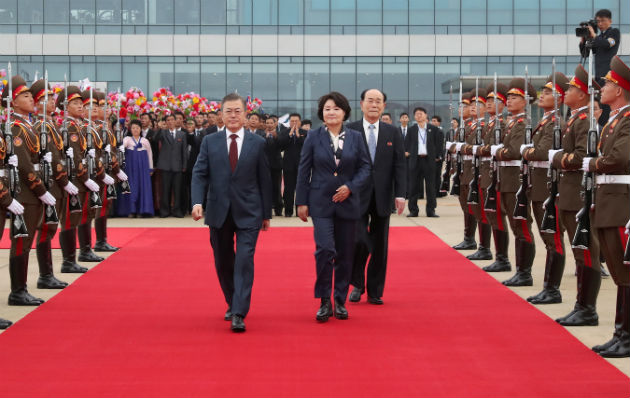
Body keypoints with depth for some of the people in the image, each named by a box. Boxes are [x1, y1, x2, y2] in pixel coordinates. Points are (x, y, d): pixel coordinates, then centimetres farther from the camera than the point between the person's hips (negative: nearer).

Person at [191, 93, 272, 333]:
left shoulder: (257, 143, 3)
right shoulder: (210, 142, 5)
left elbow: (264, 179, 5)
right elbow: (199, 174, 1)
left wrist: (266, 213, 6)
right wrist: (197, 201, -16)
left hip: (248, 213, -2)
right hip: (219, 212, 2)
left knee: (244, 261, -12)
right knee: (223, 263, 12)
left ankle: (239, 314, -13)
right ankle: (233, 305, 31)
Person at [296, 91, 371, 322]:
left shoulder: (355, 137, 5)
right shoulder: (313, 138, 1)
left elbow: (365, 167, 6)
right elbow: (304, 171, 3)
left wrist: (350, 187, -10)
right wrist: (301, 202, -1)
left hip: (347, 202, 2)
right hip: (321, 202, -2)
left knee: (345, 254, 7)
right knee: (325, 249, -15)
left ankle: (340, 301, 20)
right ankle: (324, 302, -3)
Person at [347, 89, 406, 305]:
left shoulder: (392, 132, 7)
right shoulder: (349, 130, 1)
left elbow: (400, 165, 5)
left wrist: (400, 194, -3)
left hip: (382, 197, 2)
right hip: (357, 196, -2)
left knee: (380, 246, 6)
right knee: (359, 241, -11)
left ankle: (375, 291, 16)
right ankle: (357, 284, 12)